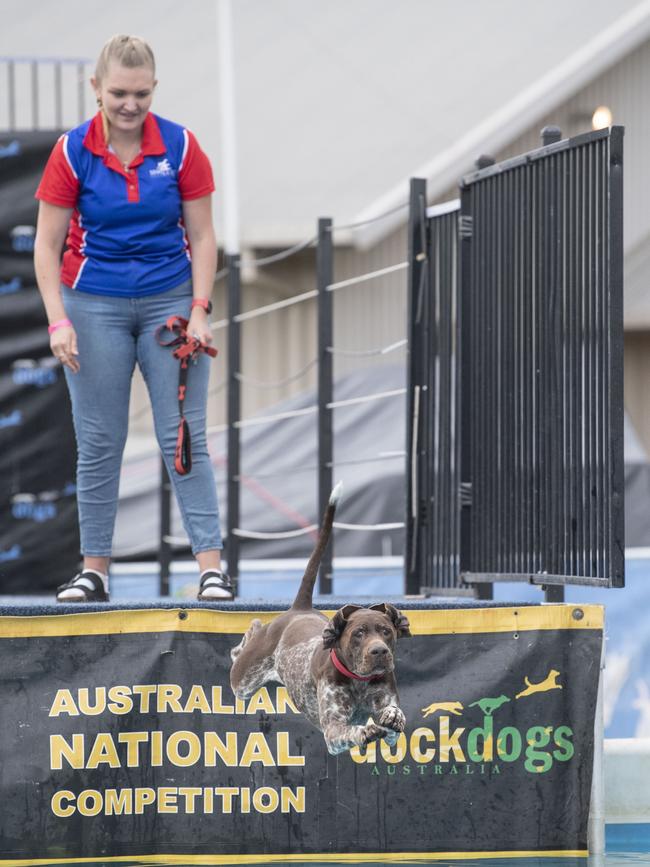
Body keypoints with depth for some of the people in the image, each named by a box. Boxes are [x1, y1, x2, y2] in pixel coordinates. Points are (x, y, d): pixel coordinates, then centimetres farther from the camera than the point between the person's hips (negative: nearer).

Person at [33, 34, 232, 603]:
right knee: (99, 442, 2)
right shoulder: (72, 152, -8)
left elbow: (202, 237, 0)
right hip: (95, 306, 0)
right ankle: (95, 571, 8)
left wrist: (199, 311, -10)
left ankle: (212, 566, -5)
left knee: (184, 436, -4)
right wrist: (59, 321, -14)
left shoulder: (181, 147, -6)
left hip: (170, 301, 0)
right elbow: (47, 244, -4)